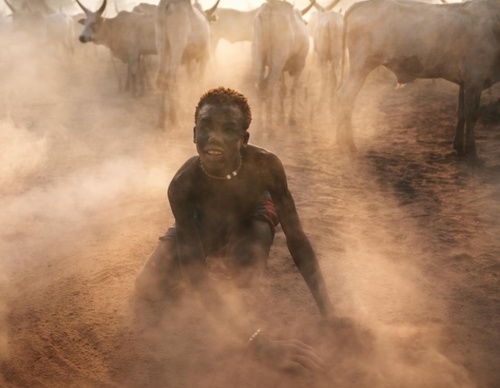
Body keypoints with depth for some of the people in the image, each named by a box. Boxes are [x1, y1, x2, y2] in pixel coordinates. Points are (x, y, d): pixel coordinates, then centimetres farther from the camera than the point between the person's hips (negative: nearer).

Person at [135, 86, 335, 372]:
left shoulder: (266, 165, -38)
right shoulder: (183, 185, -40)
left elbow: (297, 239, -31)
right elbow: (196, 276, -45)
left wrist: (329, 315, -43)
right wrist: (260, 342, -57)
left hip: (251, 214, 0)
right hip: (204, 219, 0)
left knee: (246, 276, -31)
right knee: (148, 288, -17)